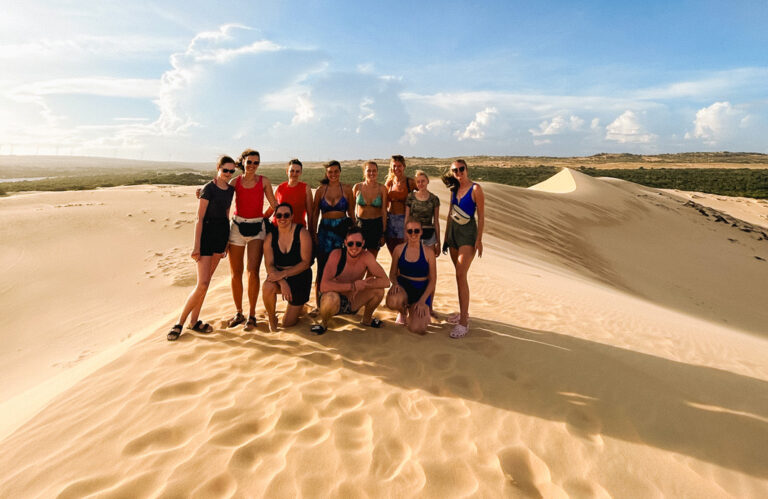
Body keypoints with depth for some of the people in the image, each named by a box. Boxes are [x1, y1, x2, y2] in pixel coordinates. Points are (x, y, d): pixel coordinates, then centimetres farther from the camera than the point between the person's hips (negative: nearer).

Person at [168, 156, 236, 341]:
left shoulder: (230, 189, 9)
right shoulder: (209, 188, -12)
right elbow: (199, 218, -13)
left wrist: (226, 241, 17)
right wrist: (196, 245, -16)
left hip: (222, 234, 7)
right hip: (207, 233, -7)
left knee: (205, 281, 11)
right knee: (203, 284, -10)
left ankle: (194, 321, 19)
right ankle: (180, 322, 5)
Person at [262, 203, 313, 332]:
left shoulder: (302, 233, -13)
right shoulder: (270, 236, -4)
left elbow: (305, 263, -16)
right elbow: (269, 265, -9)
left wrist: (283, 273, -27)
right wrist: (282, 282, -26)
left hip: (299, 278, -2)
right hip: (279, 277, 2)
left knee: (287, 323, 1)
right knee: (267, 287, -36)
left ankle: (299, 306, 38)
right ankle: (271, 318, -5)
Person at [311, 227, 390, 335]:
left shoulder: (366, 256, -15)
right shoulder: (336, 254, -23)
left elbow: (385, 282, -19)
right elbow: (324, 286, -33)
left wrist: (363, 285, -30)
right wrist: (353, 286, -34)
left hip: (353, 302, 4)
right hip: (334, 301, -4)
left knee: (379, 290, -17)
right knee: (331, 297, -38)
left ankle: (366, 320, 13)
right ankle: (323, 324, -3)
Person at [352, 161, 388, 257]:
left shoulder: (382, 189, -4)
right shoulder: (357, 187, -3)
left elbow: (384, 211, -1)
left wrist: (383, 233, -1)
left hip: (376, 225, 0)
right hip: (360, 224, 0)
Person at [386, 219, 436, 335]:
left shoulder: (428, 252, -5)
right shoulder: (399, 249, -1)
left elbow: (432, 280, -2)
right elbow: (393, 273, 8)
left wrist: (422, 301, -12)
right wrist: (395, 284, -16)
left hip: (421, 289, -1)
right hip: (403, 286, 1)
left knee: (418, 329, -21)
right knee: (392, 301, -37)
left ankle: (413, 310, 19)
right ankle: (403, 312, 5)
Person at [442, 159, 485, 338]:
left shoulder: (475, 189, -6)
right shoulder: (454, 189, 13)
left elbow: (481, 215, -8)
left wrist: (479, 240, -13)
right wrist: (446, 237, 17)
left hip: (468, 233, -7)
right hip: (453, 232, 7)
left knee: (461, 275, -15)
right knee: (459, 275, 11)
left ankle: (464, 322, -13)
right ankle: (463, 312, 22)